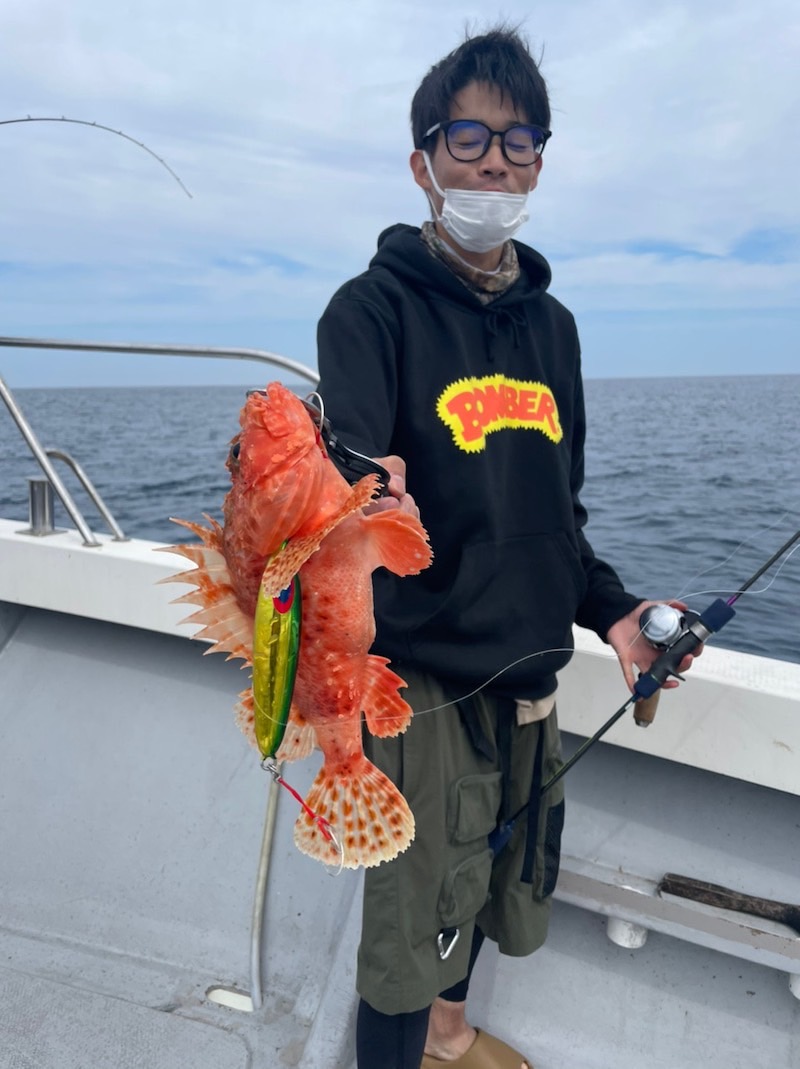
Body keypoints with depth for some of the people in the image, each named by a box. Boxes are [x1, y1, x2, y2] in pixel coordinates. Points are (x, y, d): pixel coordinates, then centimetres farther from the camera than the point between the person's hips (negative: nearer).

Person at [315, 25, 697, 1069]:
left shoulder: (552, 323, 9)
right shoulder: (373, 310, -10)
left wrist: (609, 610, 5)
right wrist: (362, 505, -46)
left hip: (530, 674, 7)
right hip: (422, 679, -6)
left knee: (496, 887, 25)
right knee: (414, 924, 6)